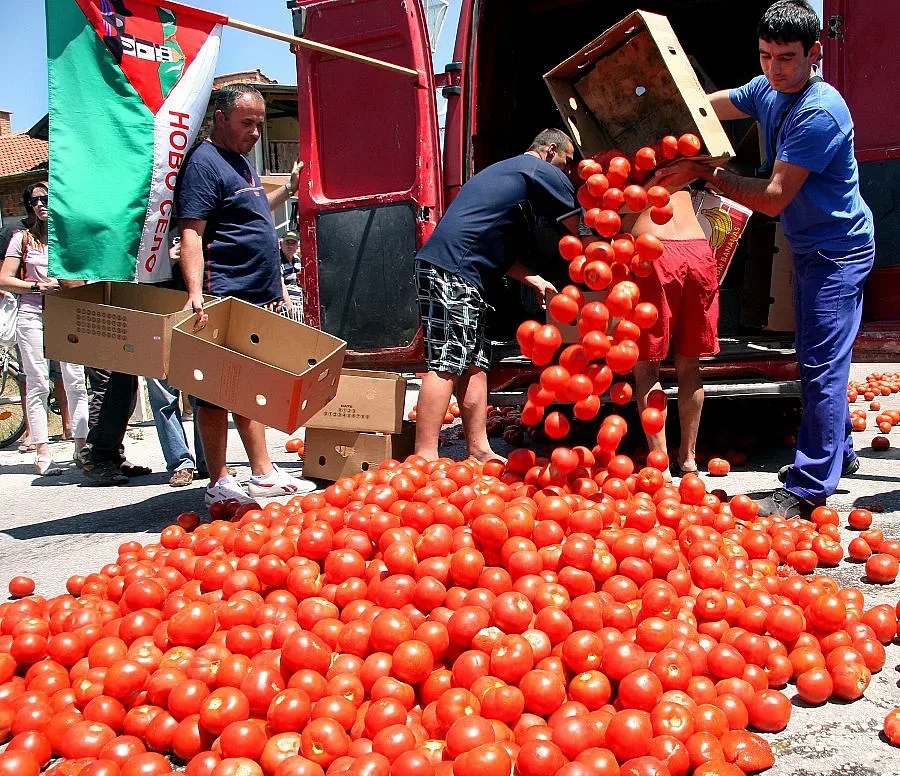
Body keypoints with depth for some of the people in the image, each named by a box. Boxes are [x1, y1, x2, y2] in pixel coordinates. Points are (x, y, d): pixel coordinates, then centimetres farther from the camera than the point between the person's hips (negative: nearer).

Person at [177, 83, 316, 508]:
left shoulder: (241, 161, 19)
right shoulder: (204, 162, -11)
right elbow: (191, 234, -19)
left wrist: (288, 188, 27)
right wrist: (196, 294, -30)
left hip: (256, 300, 10)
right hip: (225, 302, -10)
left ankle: (263, 474, 23)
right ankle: (219, 485, 5)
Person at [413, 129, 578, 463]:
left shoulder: (503, 171, 30)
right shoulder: (543, 171, 3)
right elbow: (577, 227, 8)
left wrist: (536, 281, 21)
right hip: (453, 271, -10)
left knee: (476, 364, 9)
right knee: (446, 365, -12)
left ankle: (479, 451, 12)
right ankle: (425, 459, -13)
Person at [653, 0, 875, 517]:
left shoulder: (820, 111, -26)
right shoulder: (767, 91, 2)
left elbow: (774, 198, -27)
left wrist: (705, 172, -25)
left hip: (839, 251, -9)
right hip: (809, 248, 9)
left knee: (823, 365, -11)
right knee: (817, 361, 18)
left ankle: (808, 490, -8)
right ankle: (838, 453, 34)